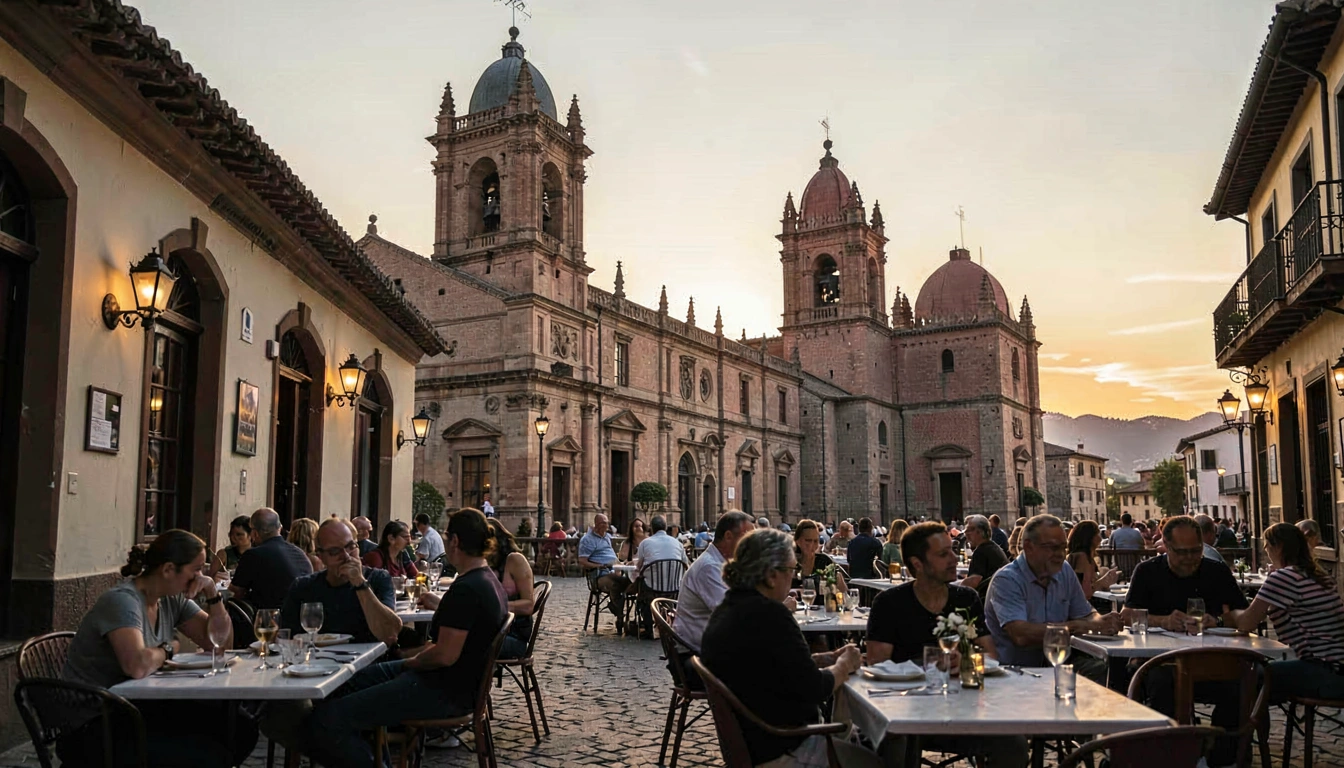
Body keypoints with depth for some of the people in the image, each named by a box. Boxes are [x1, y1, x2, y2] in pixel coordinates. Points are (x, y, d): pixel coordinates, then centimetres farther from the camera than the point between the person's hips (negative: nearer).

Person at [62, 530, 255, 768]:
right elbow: (138, 666, -39)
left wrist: (212, 594, -5)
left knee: (242, 730, -5)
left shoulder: (171, 599, 4)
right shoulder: (122, 600, -21)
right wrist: (167, 650, -16)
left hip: (136, 709, 9)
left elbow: (222, 642, 9)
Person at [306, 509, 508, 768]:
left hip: (445, 692, -11)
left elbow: (445, 655, -25)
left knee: (325, 721, -18)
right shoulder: (488, 580, 10)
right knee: (347, 682, 22)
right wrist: (435, 601, 43)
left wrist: (413, 662, -7)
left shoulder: (465, 589, -22)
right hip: (458, 681, 11)